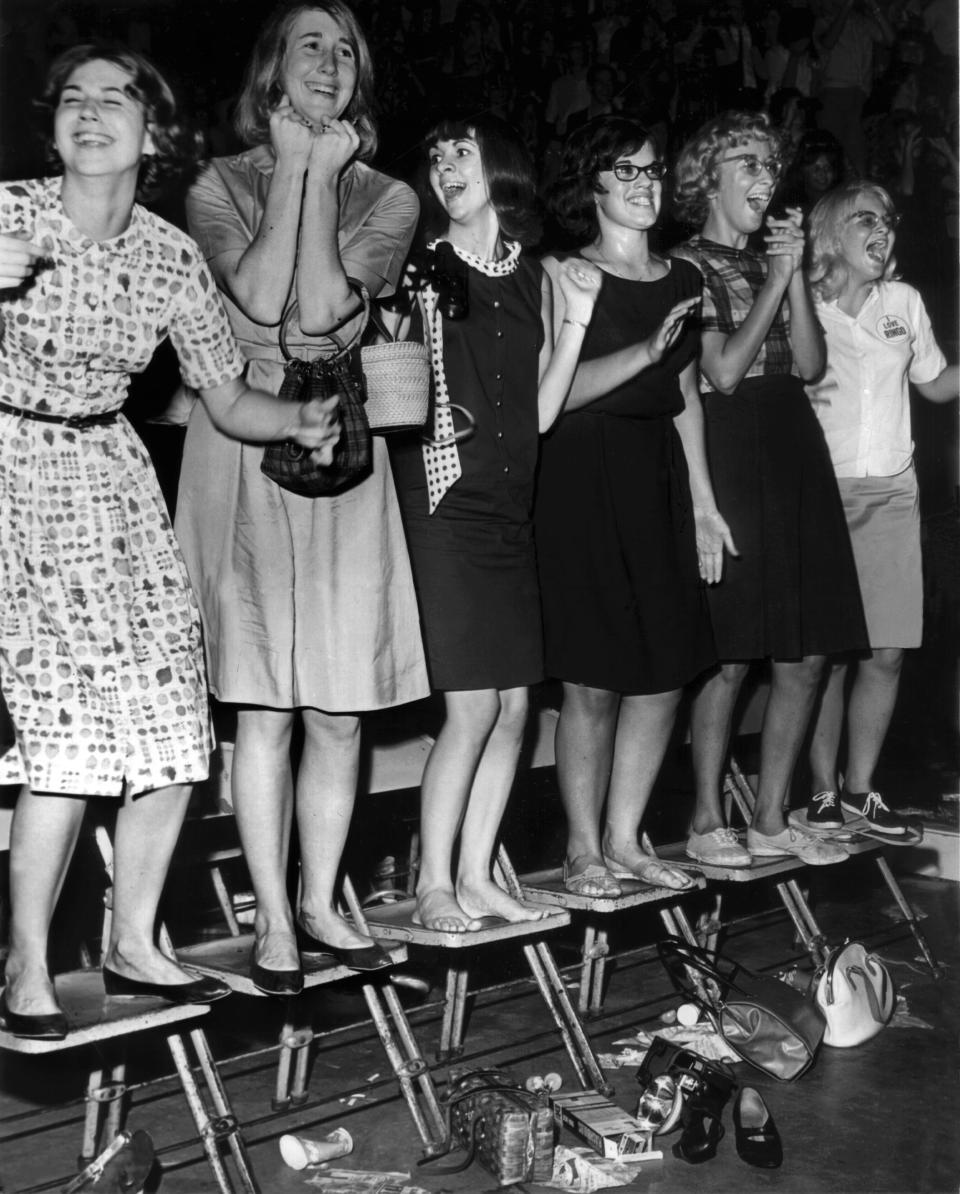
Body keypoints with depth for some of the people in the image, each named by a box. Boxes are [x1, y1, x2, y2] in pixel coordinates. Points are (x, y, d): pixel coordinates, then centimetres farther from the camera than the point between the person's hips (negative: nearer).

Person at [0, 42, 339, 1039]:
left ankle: (132, 946, 20)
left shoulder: (170, 258, 3)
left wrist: (301, 421, -13)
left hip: (113, 485, 4)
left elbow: (228, 402, 7)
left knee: (172, 731, 1)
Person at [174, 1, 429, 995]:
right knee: (264, 707, -1)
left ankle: (320, 901, 20)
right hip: (244, 449, -2)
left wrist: (321, 175, -5)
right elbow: (256, 303, -13)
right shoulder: (221, 186, 6)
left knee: (340, 707, 5)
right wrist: (292, 168, -6)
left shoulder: (386, 198, 9)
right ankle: (271, 915, 11)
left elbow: (323, 309, -9)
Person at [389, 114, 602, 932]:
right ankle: (434, 885, 6)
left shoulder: (532, 280, 13)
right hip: (444, 507, -5)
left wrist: (577, 319, 5)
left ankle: (476, 877, 18)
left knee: (513, 705, 6)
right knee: (474, 706, -8)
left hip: (512, 514, 6)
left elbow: (540, 414, 10)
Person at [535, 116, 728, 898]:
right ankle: (584, 849, 12)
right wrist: (644, 351, -20)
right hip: (585, 481, -6)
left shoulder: (682, 279, 15)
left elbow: (687, 397, 18)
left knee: (667, 674, 6)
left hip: (659, 482, 6)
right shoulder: (562, 272, -3)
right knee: (594, 680, -3)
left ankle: (624, 840, 20)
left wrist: (704, 502, 14)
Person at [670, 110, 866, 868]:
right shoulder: (689, 266, -1)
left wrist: (795, 272, -1)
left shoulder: (770, 263, 19)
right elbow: (723, 371, -12)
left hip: (795, 454, 7)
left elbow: (810, 364, 7)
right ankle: (708, 823, 8)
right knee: (732, 656, -5)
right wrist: (776, 280, -7)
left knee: (806, 655, 5)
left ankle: (772, 820, 15)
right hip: (734, 457, -7)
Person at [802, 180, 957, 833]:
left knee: (886, 652, 1)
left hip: (891, 492, 4)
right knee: (828, 652, -5)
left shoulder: (905, 302, 12)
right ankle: (824, 791, 7)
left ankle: (860, 787, 13)